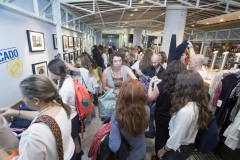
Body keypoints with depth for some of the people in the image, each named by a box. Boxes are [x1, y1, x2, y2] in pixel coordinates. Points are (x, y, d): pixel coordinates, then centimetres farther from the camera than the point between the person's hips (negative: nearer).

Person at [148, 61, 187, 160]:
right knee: (169, 138, 28)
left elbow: (150, 98, -11)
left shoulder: (161, 85, -28)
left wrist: (151, 84, -1)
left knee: (160, 138, 22)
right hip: (175, 119, 3)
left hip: (161, 118, -3)